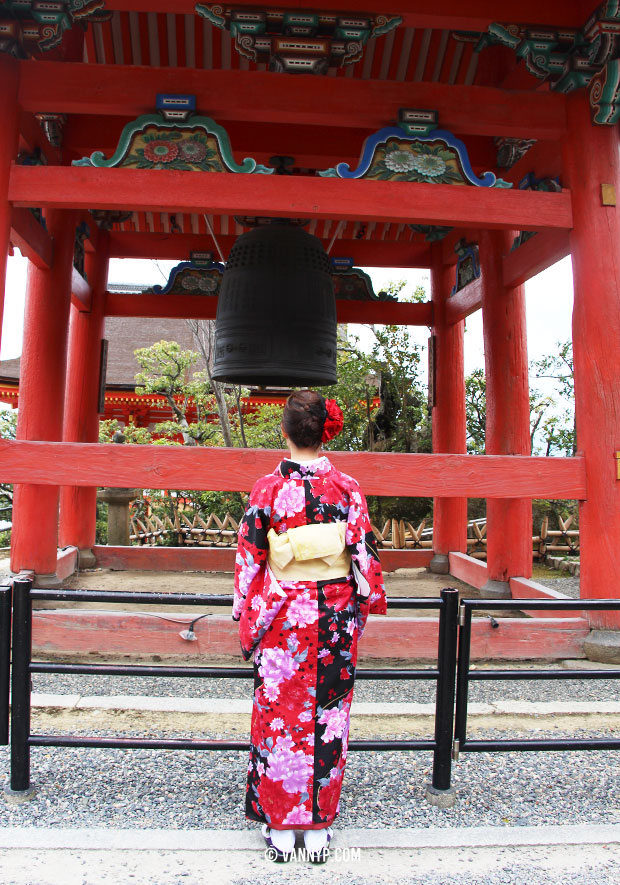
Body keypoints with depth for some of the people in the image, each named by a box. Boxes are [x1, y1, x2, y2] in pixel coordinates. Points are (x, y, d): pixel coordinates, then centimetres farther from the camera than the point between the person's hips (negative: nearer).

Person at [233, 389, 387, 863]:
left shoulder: (267, 488, -8)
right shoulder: (347, 487, -5)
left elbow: (249, 558, -3)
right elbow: (364, 555, -2)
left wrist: (246, 617, 7)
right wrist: (368, 602, 11)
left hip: (281, 616, -1)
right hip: (334, 616, 1)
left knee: (279, 717, 11)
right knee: (327, 716, 12)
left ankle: (280, 825, 23)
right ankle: (319, 826, 24)